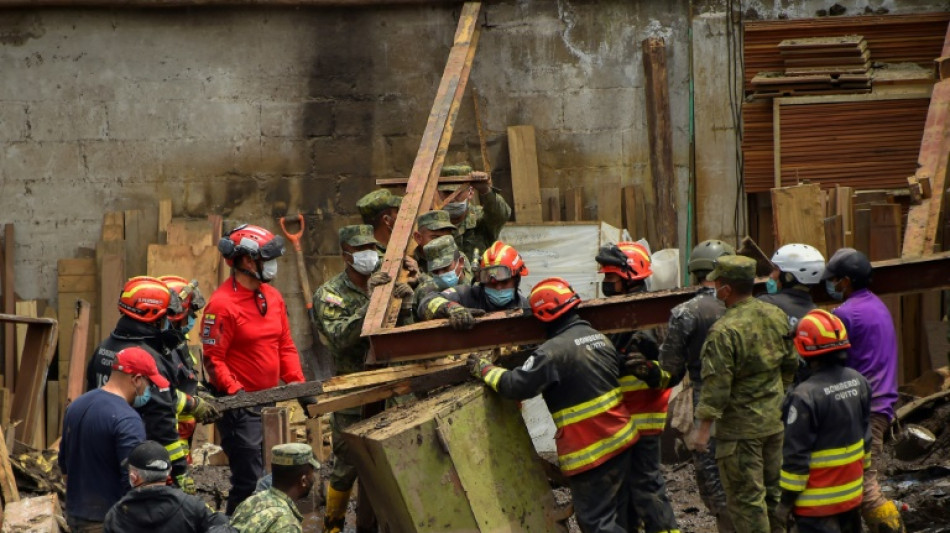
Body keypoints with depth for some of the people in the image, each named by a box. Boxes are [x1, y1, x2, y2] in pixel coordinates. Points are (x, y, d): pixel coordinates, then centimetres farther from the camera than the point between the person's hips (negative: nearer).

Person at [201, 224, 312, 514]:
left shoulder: (272, 296, 9)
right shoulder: (222, 304, -15)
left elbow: (285, 346, 14)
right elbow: (213, 358, -16)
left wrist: (297, 383, 4)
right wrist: (234, 391, -26)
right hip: (239, 404, -8)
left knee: (268, 477, 15)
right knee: (250, 481, -8)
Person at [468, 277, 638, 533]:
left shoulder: (553, 351, -19)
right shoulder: (600, 338, 7)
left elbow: (516, 386, -16)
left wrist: (484, 370, 0)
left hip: (590, 451, -8)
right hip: (621, 439, 8)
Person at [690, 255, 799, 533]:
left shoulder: (724, 331, -22)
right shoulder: (776, 315, 1)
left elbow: (716, 385, -22)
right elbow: (791, 364, 13)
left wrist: (702, 427, -16)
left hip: (740, 426, -7)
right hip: (775, 419, 7)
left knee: (746, 498, 1)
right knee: (773, 489, 19)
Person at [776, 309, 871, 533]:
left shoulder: (805, 396, -24)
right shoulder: (858, 382, -1)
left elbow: (796, 455, -20)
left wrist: (787, 500, -11)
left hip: (818, 501, -7)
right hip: (852, 492, 7)